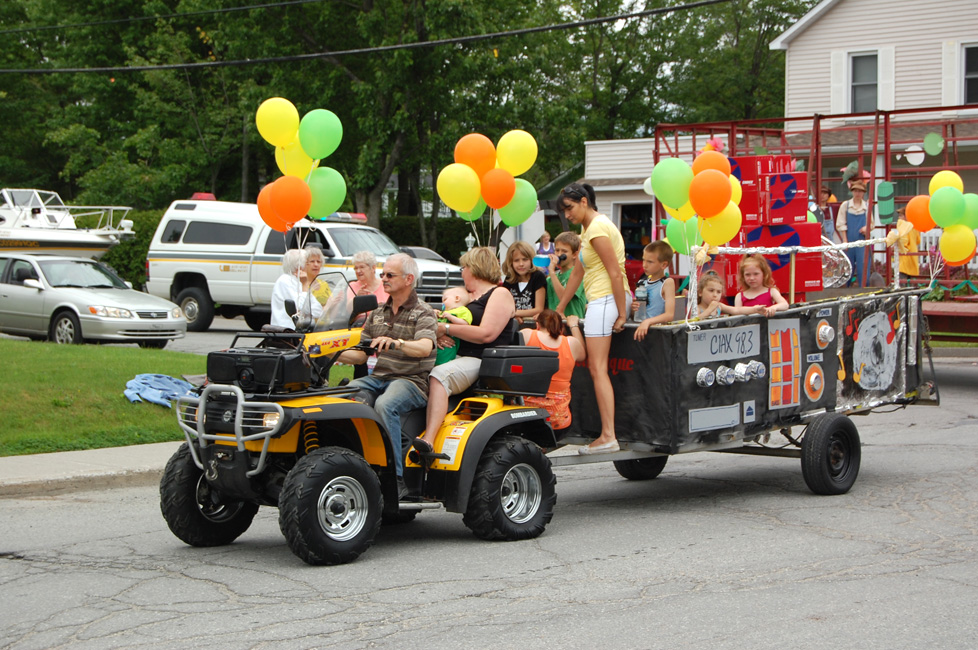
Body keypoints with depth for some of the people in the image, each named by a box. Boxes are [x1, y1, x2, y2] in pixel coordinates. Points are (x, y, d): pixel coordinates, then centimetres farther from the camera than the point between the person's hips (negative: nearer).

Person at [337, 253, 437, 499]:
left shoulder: (423, 313, -2)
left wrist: (396, 342, -40)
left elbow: (425, 348, -22)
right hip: (378, 378, 6)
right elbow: (361, 354, 18)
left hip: (411, 380, -6)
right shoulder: (377, 314, 18)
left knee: (385, 405, -37)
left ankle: (396, 480, -33)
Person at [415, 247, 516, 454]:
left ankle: (428, 439, -50)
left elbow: (486, 334, -14)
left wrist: (446, 328, -10)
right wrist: (439, 333, 1)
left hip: (484, 361, -9)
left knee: (439, 375, -35)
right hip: (461, 358, 9)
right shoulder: (468, 295, 30)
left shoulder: (500, 295, 1)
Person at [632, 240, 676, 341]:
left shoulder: (667, 283, -2)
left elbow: (669, 315, -13)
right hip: (638, 327, 5)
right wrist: (632, 309, 2)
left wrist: (647, 322, -26)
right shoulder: (641, 283, 14)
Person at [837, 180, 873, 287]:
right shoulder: (845, 205, 3)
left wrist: (867, 227, -8)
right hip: (849, 239, -1)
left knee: (863, 265, -7)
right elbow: (841, 224, 1)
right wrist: (845, 241, -5)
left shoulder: (867, 206, 7)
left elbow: (871, 223, 16)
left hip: (862, 241, 1)